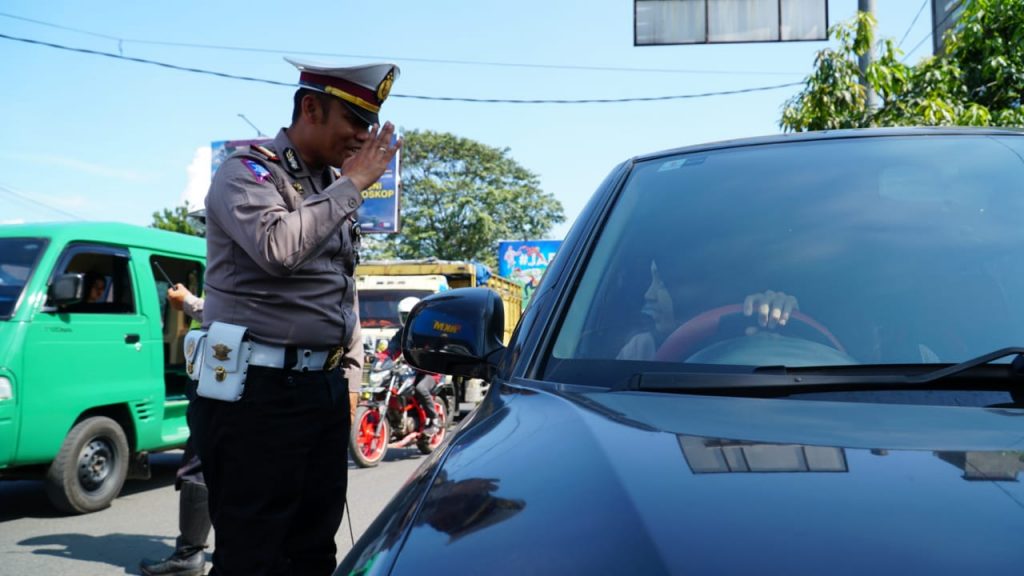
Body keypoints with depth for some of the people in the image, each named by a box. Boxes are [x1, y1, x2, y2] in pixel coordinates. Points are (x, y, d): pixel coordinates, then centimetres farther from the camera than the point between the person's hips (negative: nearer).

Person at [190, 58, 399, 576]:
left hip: (325, 387, 8)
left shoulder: (332, 187, 17)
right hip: (259, 394, -8)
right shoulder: (248, 172, -6)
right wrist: (352, 184, -17)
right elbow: (278, 247, -28)